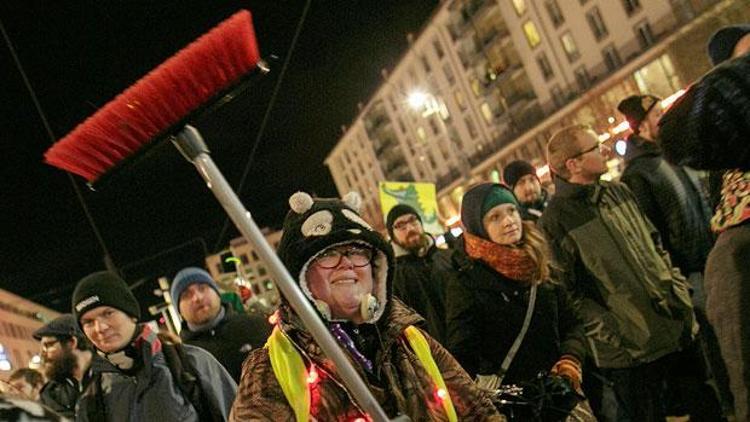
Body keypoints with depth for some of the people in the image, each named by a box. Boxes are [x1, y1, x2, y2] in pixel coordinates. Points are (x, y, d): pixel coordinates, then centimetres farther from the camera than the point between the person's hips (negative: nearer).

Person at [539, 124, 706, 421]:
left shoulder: (619, 192, 9)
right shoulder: (555, 221, -13)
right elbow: (569, 295, -14)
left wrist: (679, 291, 7)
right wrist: (614, 339, -17)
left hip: (676, 328, 7)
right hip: (629, 352, -7)